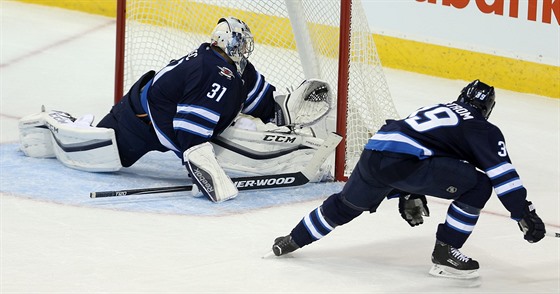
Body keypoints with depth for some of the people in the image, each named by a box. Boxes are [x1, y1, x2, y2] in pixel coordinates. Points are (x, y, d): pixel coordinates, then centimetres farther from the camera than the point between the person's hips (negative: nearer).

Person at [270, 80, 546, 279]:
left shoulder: (434, 110, 34)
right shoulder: (483, 129, 12)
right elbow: (503, 174, 2)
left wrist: (409, 195, 49)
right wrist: (525, 214, 4)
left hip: (373, 152, 8)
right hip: (403, 162, -8)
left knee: (345, 204, 33)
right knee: (478, 186, 1)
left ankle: (293, 239, 46)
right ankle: (444, 254, 4)